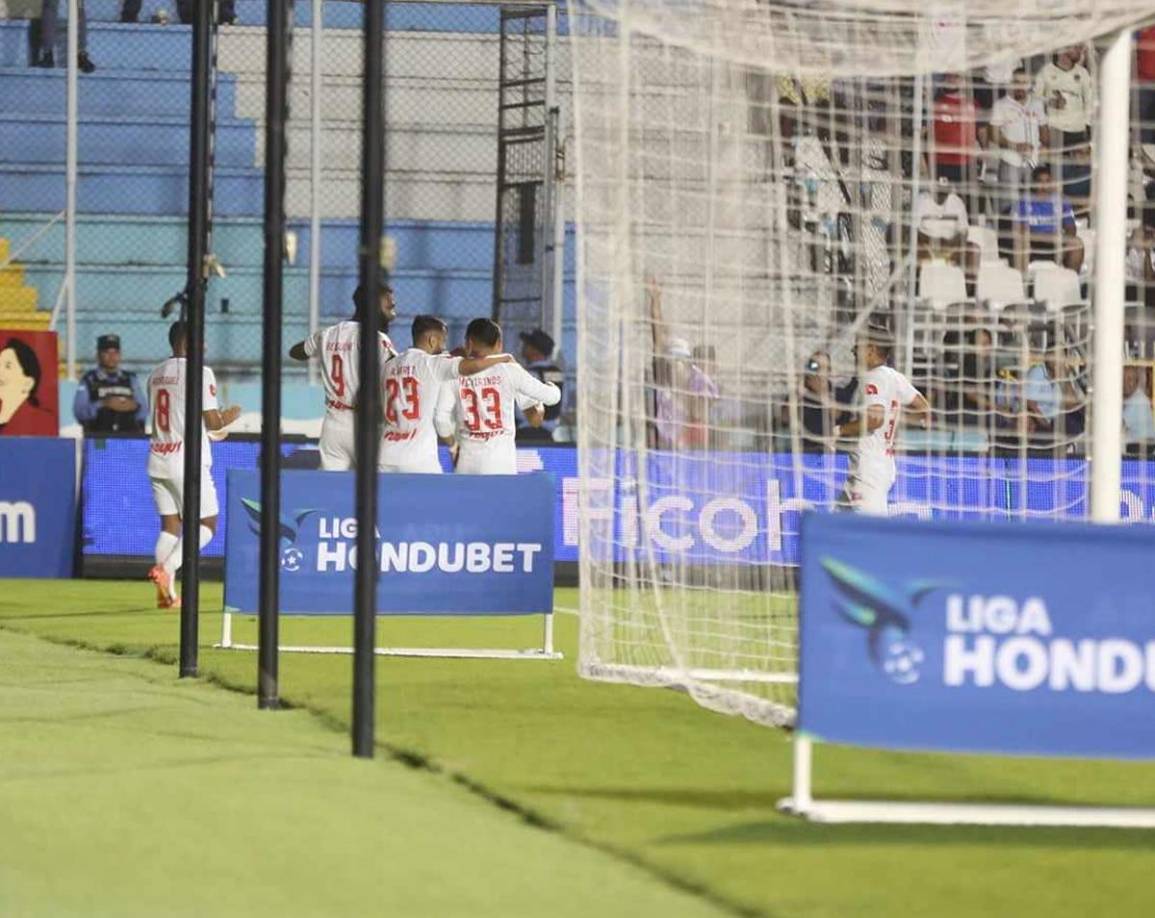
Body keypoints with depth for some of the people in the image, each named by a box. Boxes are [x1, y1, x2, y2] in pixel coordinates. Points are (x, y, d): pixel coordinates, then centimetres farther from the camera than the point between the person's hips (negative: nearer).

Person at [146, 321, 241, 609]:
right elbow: (212, 422, -12)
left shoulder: (156, 375, 13)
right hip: (187, 462, -7)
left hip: (158, 460, 7)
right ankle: (166, 568, -16)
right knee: (205, 524, 3)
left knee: (170, 525, 9)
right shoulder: (200, 373, -9)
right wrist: (228, 418, 10)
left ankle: (167, 592, 1)